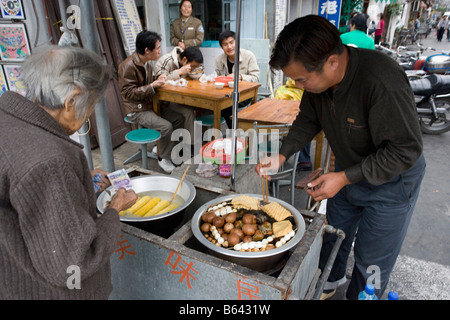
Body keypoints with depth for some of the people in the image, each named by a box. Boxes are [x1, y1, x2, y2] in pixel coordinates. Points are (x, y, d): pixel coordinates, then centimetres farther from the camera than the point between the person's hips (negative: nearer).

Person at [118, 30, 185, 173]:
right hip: (136, 110, -9)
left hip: (150, 104, 9)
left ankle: (162, 145, 14)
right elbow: (128, 93, -20)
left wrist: (157, 79, 2)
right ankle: (164, 159, -5)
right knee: (166, 126, -26)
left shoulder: (147, 62, 9)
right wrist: (152, 85, -25)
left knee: (179, 119, -3)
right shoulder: (128, 66, -19)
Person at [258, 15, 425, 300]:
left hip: (391, 180, -6)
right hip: (348, 171, 7)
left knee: (372, 261, 8)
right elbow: (309, 120, 2)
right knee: (334, 235, 24)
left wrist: (344, 178, -29)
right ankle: (329, 282, 52)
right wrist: (282, 156, -12)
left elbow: (406, 150, -29)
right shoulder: (317, 78, -15)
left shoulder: (382, 82, -37)